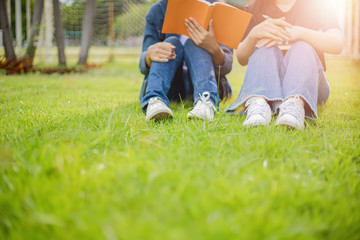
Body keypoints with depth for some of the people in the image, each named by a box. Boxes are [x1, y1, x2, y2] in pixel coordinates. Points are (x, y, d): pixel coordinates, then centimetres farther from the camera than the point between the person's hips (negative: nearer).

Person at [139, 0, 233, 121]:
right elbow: (143, 66, -6)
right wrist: (150, 55, -31)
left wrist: (214, 48, -36)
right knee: (172, 42, -24)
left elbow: (225, 67, -13)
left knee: (193, 43, -25)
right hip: (170, 87, 1)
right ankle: (154, 101, -48)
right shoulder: (157, 11, 0)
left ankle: (206, 102, -49)